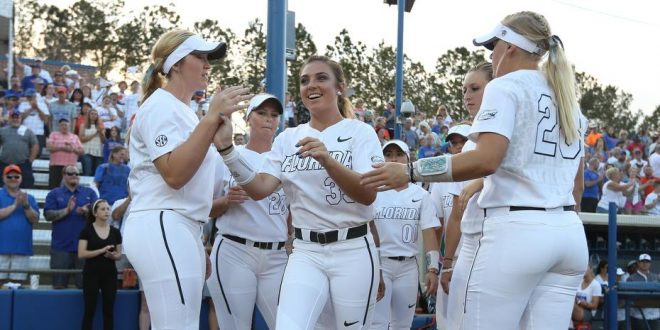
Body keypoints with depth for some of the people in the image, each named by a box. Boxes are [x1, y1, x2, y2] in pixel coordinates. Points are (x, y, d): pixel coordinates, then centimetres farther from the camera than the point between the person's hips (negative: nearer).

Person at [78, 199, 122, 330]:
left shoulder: (115, 232, 8)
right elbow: (81, 254, -10)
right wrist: (102, 250, -18)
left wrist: (112, 255, -10)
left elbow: (119, 254, 13)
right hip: (92, 274, -3)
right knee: (89, 310, -3)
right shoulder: (87, 230, -2)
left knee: (108, 310, 3)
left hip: (110, 274, 3)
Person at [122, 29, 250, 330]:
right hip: (162, 229, -10)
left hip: (178, 230, 10)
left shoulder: (182, 112, 21)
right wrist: (212, 118, -22)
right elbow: (174, 174, -21)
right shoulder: (161, 106, -7)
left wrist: (198, 245, 26)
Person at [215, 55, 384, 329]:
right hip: (305, 252, 2)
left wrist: (327, 160, -31)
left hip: (352, 252, -2)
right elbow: (259, 189, -2)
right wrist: (226, 148, -16)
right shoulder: (287, 138, 10)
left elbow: (368, 194, -15)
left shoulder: (360, 132, -2)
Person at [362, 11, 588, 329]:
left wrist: (410, 172, -16)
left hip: (517, 230, -8)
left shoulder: (506, 87, -3)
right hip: (570, 232, 8)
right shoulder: (566, 97, 20)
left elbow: (486, 159, -18)